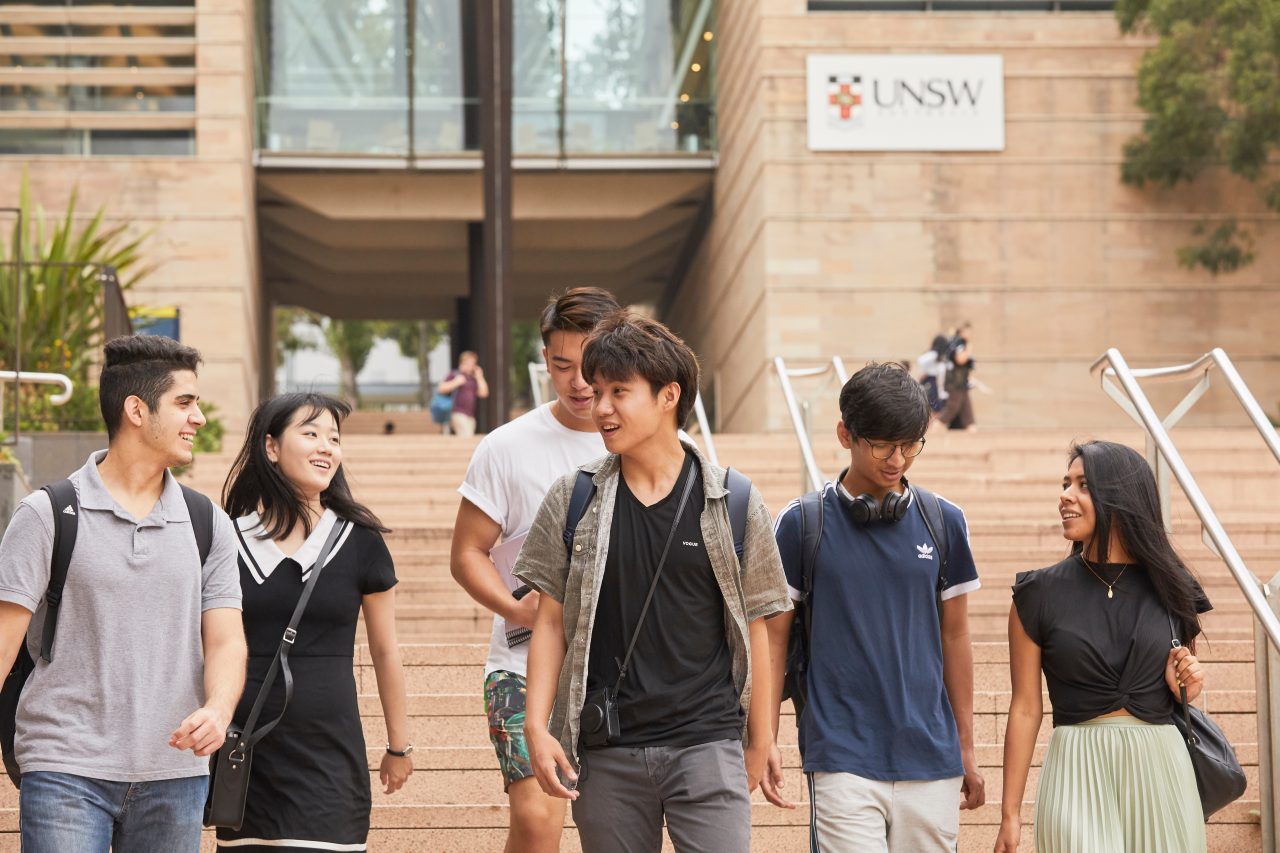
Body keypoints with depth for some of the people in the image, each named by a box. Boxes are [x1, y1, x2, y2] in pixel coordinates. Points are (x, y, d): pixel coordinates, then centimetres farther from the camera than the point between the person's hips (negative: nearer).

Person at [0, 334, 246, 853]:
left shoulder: (208, 523, 9)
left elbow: (226, 641, 3)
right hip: (65, 771, -3)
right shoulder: (48, 515, -1)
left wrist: (217, 710, -18)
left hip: (175, 774, 4)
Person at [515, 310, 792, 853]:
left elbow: (753, 626, 7)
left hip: (706, 745, -2)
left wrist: (758, 741, 9)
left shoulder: (733, 503, 1)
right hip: (605, 752, 2)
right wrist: (536, 727, -3)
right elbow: (551, 621, 6)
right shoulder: (572, 500, 5)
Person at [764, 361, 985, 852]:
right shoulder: (803, 523, 0)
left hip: (931, 758, 3)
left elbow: (954, 636, 14)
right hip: (843, 758, -3)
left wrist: (966, 748, 15)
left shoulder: (944, 522, 7)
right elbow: (773, 636, 5)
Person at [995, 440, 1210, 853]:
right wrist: (1010, 814, -3)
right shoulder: (1040, 593, 1)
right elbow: (1025, 709, 0)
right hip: (1078, 773, -2)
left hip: (1160, 771, 2)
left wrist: (1185, 686, -3)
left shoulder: (1170, 588, 6)